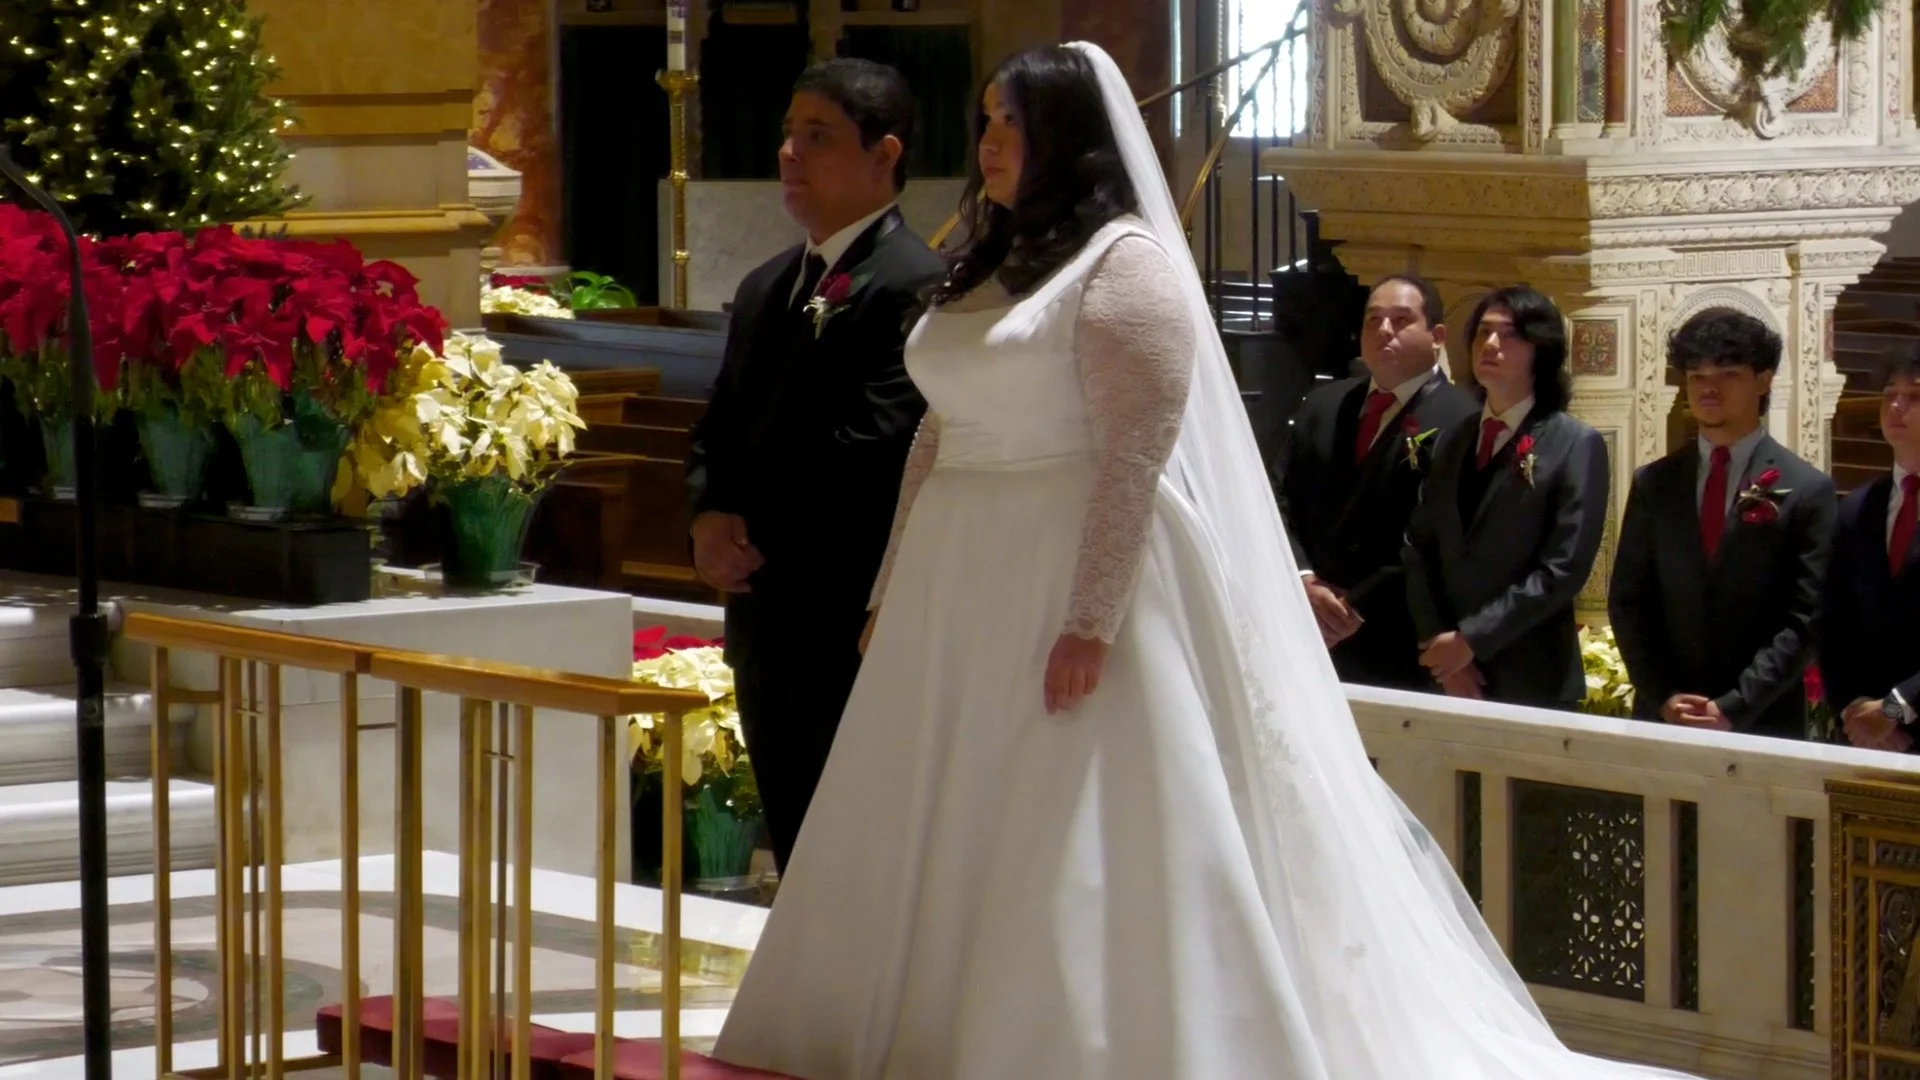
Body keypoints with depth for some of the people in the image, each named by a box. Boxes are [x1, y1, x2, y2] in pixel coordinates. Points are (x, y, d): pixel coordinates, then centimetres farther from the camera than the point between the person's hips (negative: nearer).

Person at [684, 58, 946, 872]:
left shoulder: (915, 286, -12)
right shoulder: (766, 288, 19)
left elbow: (877, 448, -19)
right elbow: (718, 432, 18)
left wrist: (753, 532, -12)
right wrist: (711, 517, -3)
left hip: (855, 630, -9)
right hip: (766, 624, 9)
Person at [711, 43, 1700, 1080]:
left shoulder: (1126, 265, -10)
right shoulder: (984, 266, 16)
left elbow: (1136, 457, -17)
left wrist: (1090, 622, -22)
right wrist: (896, 590, 14)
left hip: (1076, 587, -9)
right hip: (965, 602, 9)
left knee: (1083, 865, -7)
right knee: (946, 853, 11)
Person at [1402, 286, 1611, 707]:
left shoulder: (1576, 445, -4)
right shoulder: (1452, 440, 13)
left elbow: (1564, 569, -12)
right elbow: (1418, 549, 8)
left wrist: (1471, 639, -14)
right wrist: (1438, 645, -7)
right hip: (1446, 676, 5)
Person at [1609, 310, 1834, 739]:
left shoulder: (1807, 491, 0)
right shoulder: (1653, 485, 10)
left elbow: (1804, 621, -5)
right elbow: (1628, 602, 8)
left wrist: (1732, 708, -13)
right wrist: (1663, 698, -6)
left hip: (1763, 725, -3)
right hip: (1661, 719, 3)